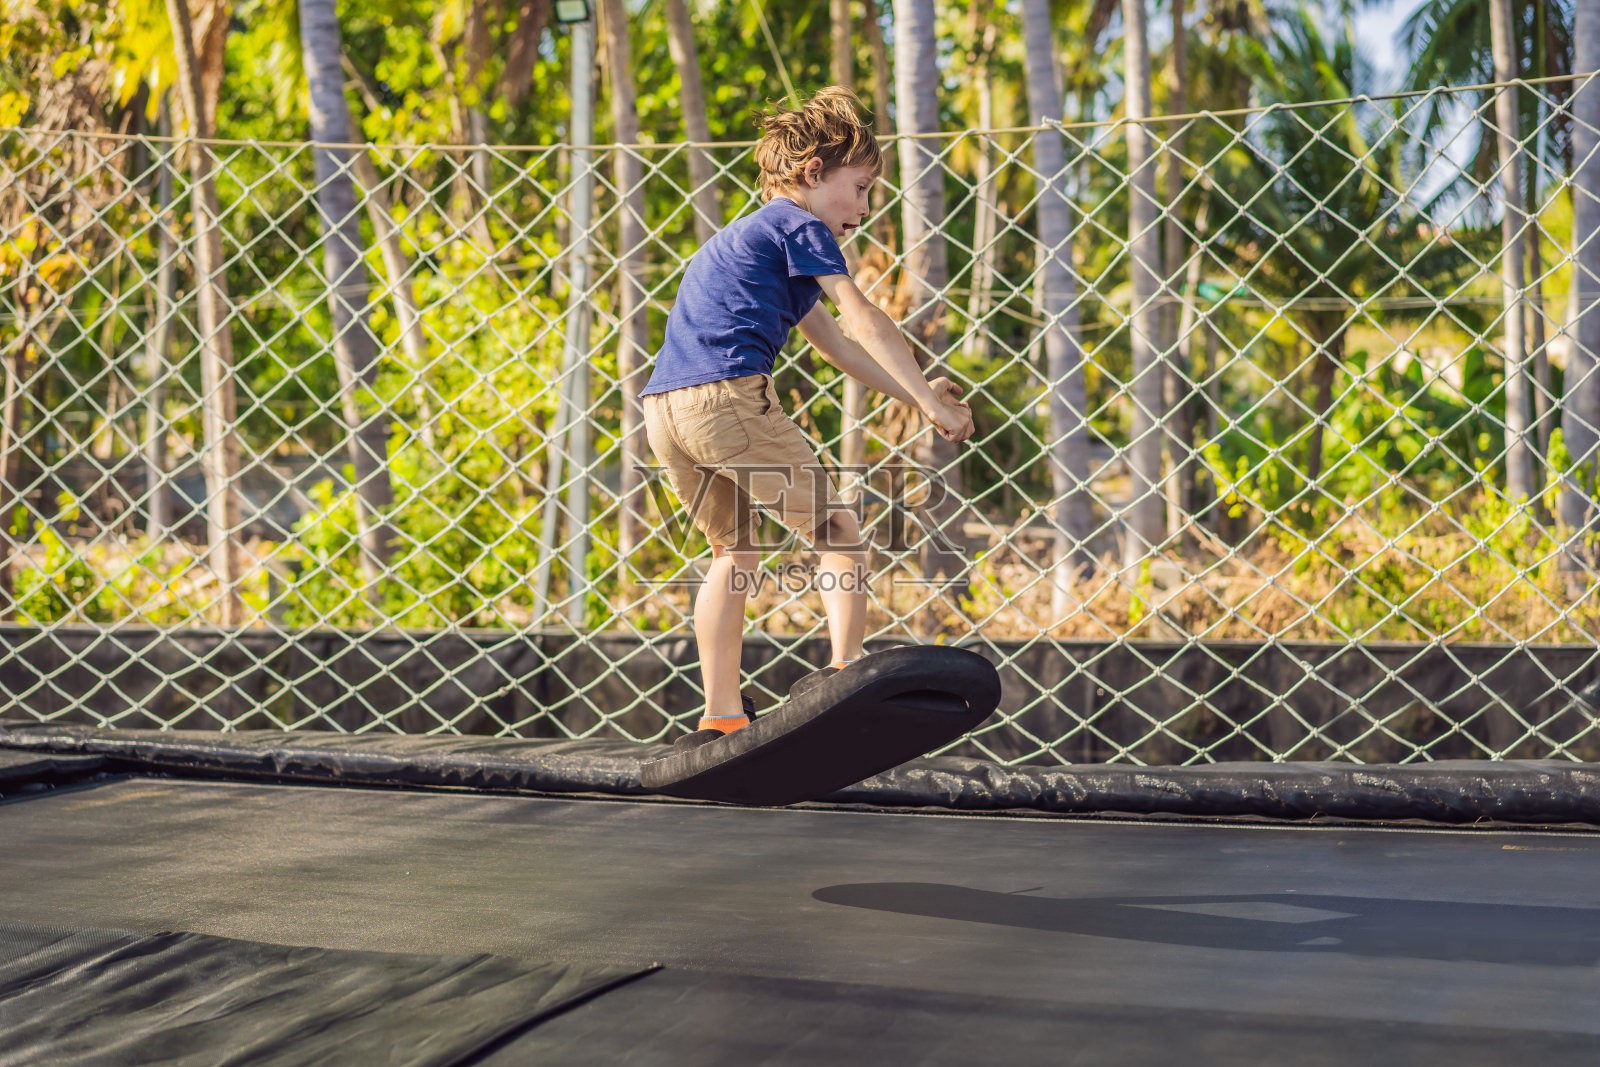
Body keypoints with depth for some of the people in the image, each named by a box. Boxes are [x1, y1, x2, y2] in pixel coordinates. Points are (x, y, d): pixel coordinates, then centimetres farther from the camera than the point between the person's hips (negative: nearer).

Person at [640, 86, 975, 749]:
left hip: (665, 412, 9)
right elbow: (863, 322, -3)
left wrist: (913, 396, 30)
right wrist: (930, 400, 2)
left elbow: (836, 345, 35)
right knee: (837, 531, 2)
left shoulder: (747, 238, 33)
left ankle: (719, 718, 16)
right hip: (730, 395, -9)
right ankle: (845, 672, -10)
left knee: (733, 550, 20)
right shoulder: (799, 225, 5)